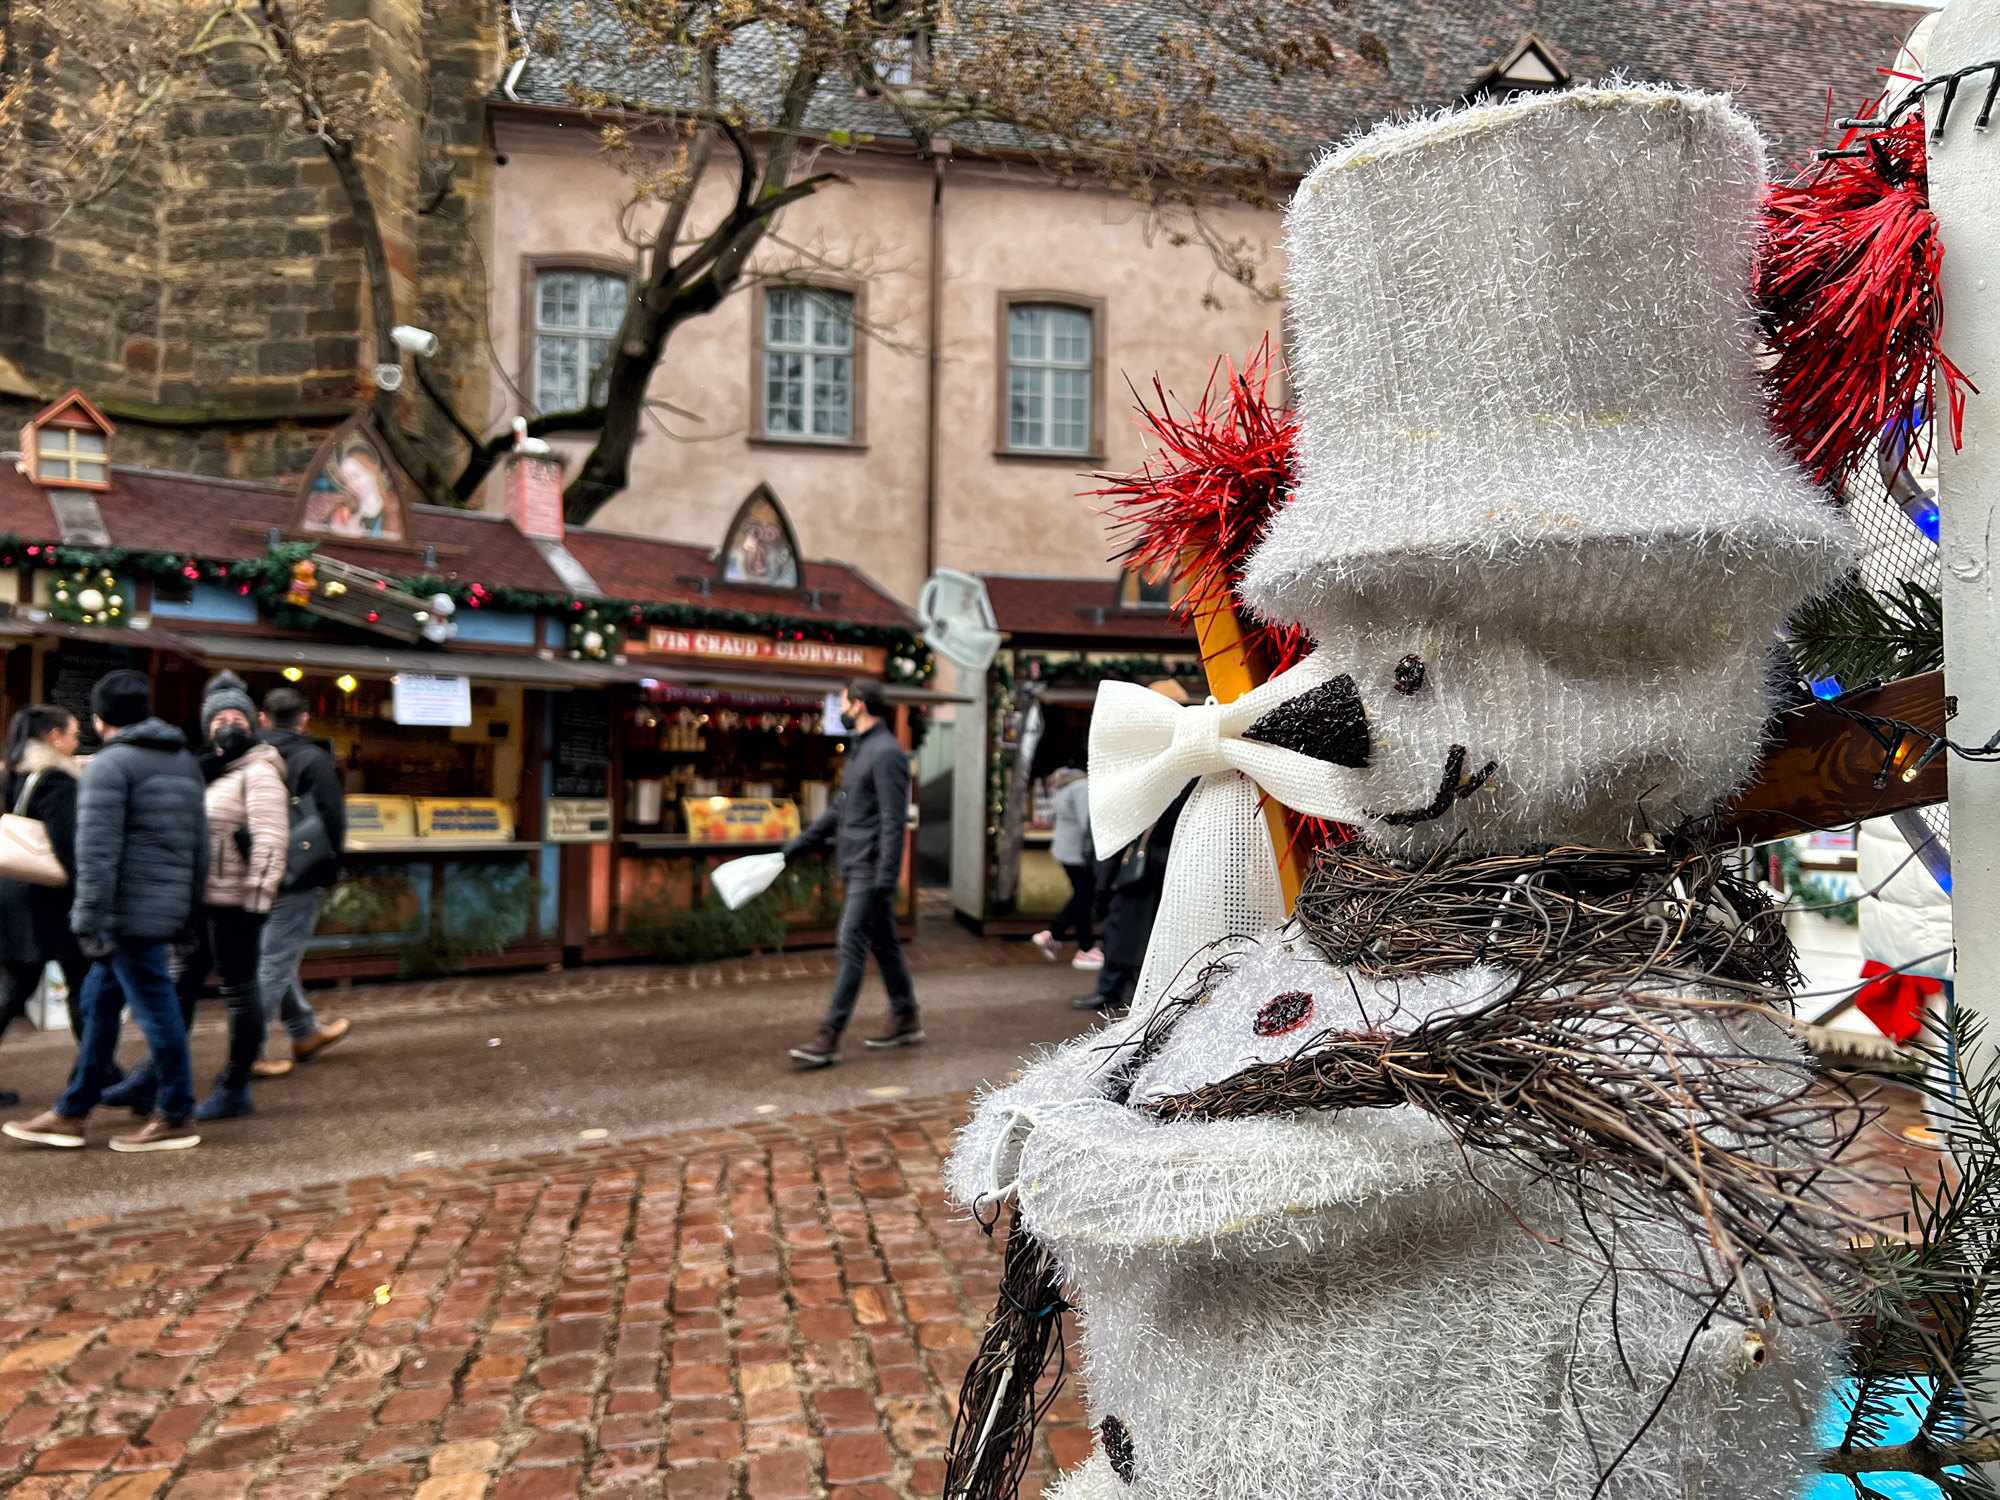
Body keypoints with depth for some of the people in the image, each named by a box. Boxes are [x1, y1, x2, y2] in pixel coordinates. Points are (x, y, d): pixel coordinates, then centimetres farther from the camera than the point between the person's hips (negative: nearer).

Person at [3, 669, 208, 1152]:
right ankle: (71, 1112, 25)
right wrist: (192, 904, 20)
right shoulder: (185, 762, 15)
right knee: (99, 1002, 17)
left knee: (155, 1009, -1)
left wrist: (90, 921, -15)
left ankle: (176, 1118, 8)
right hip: (169, 907, 9)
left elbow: (97, 853, -16)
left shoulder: (108, 765, -10)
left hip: (129, 912, -9)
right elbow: (199, 842, 16)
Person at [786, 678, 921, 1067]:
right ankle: (906, 1021, 25)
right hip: (857, 868, 10)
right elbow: (839, 809, 23)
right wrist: (794, 848, 23)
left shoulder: (887, 753, -15)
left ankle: (829, 1038, -7)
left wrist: (885, 877, -24)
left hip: (872, 870, -10)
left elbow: (894, 821, -20)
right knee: (883, 944, 15)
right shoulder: (859, 749, 17)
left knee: (851, 946, -9)